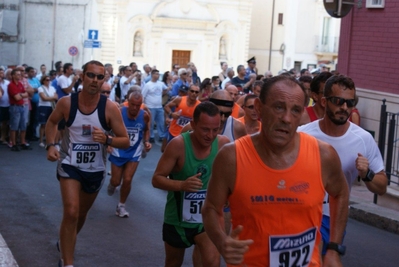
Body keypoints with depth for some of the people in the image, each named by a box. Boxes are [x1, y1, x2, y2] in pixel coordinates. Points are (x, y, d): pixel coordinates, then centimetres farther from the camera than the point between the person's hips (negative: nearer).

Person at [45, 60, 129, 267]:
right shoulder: (66, 103, -13)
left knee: (81, 213, 21)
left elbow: (125, 141, -12)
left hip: (95, 169, 2)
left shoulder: (110, 108, -16)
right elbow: (52, 122, 8)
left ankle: (66, 243, 51)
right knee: (71, 212, -19)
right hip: (70, 165, -2)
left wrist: (106, 139, -31)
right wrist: (50, 145, -7)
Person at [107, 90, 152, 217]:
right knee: (116, 181, 7)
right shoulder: (119, 113, -22)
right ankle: (112, 184, 47)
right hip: (118, 151, -1)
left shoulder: (145, 116, -13)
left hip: (134, 153, 1)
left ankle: (121, 206, 18)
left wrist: (146, 141, -8)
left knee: (127, 180, -4)